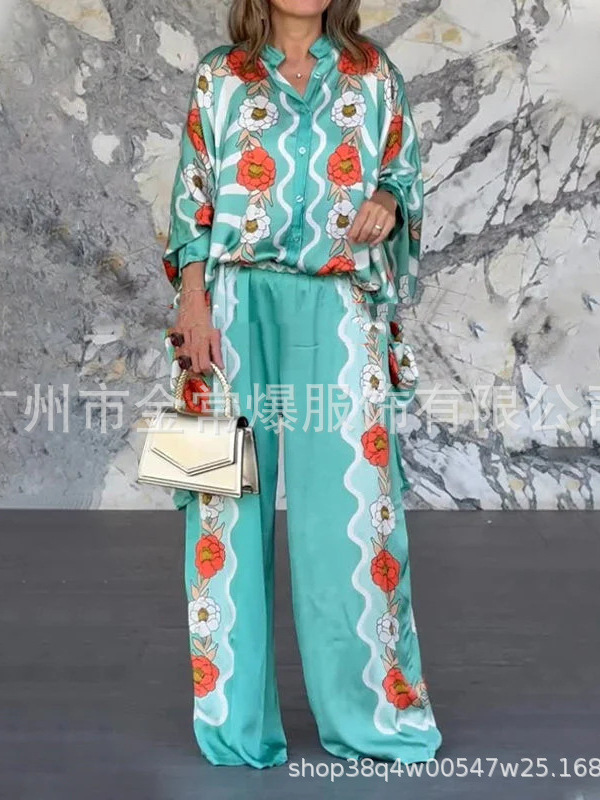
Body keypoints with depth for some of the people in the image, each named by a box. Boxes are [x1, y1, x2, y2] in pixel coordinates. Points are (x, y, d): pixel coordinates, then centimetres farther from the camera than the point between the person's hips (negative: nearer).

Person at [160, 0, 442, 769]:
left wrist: (387, 203, -8)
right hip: (238, 303, 0)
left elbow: (406, 172, 16)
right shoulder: (219, 76, 10)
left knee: (349, 495, -4)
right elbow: (193, 196, 5)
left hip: (337, 308, 0)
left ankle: (366, 709, 11)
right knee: (231, 492, 1)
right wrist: (193, 301, -6)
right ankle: (236, 713, 13)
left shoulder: (374, 76, 12)